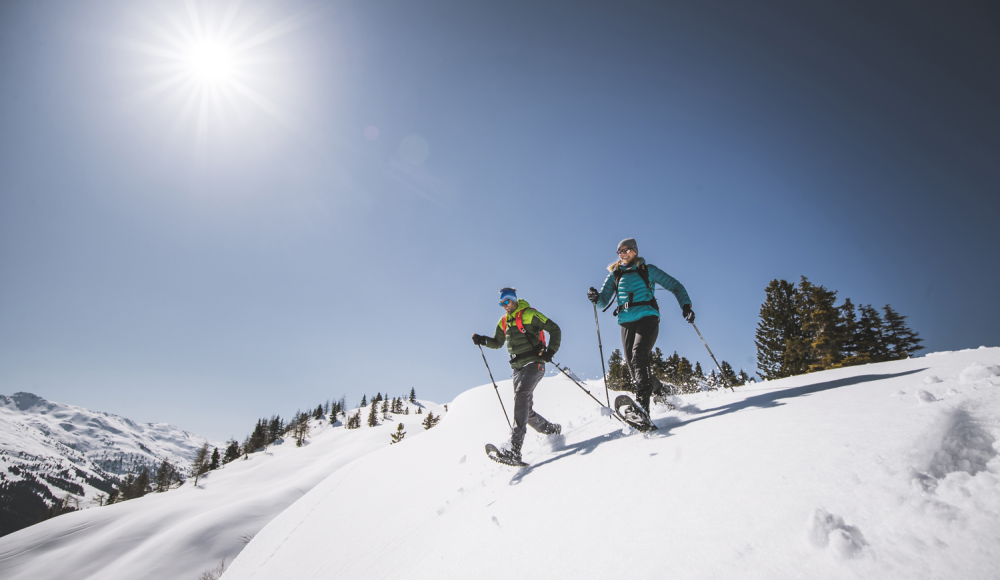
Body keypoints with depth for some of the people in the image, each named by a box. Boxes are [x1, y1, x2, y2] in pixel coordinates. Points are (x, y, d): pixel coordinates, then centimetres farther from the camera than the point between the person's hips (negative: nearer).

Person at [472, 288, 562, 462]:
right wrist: (483, 340, 5)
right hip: (518, 368, 7)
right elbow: (498, 342, 25)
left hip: (534, 364, -7)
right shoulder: (504, 322, 14)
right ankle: (553, 430, 25)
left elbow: (555, 329, -3)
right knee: (525, 410, 3)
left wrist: (551, 351, -15)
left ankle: (515, 448, -33)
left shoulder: (530, 314, -5)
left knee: (520, 396, -27)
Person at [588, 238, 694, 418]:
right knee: (631, 362, -5)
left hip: (647, 317, -4)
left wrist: (685, 305, -2)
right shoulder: (614, 275, 18)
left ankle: (642, 404, -35)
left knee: (638, 353, -26)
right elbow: (604, 301, 11)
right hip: (627, 322, 4)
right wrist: (596, 298, -12)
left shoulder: (647, 270, 11)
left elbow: (675, 286, 14)